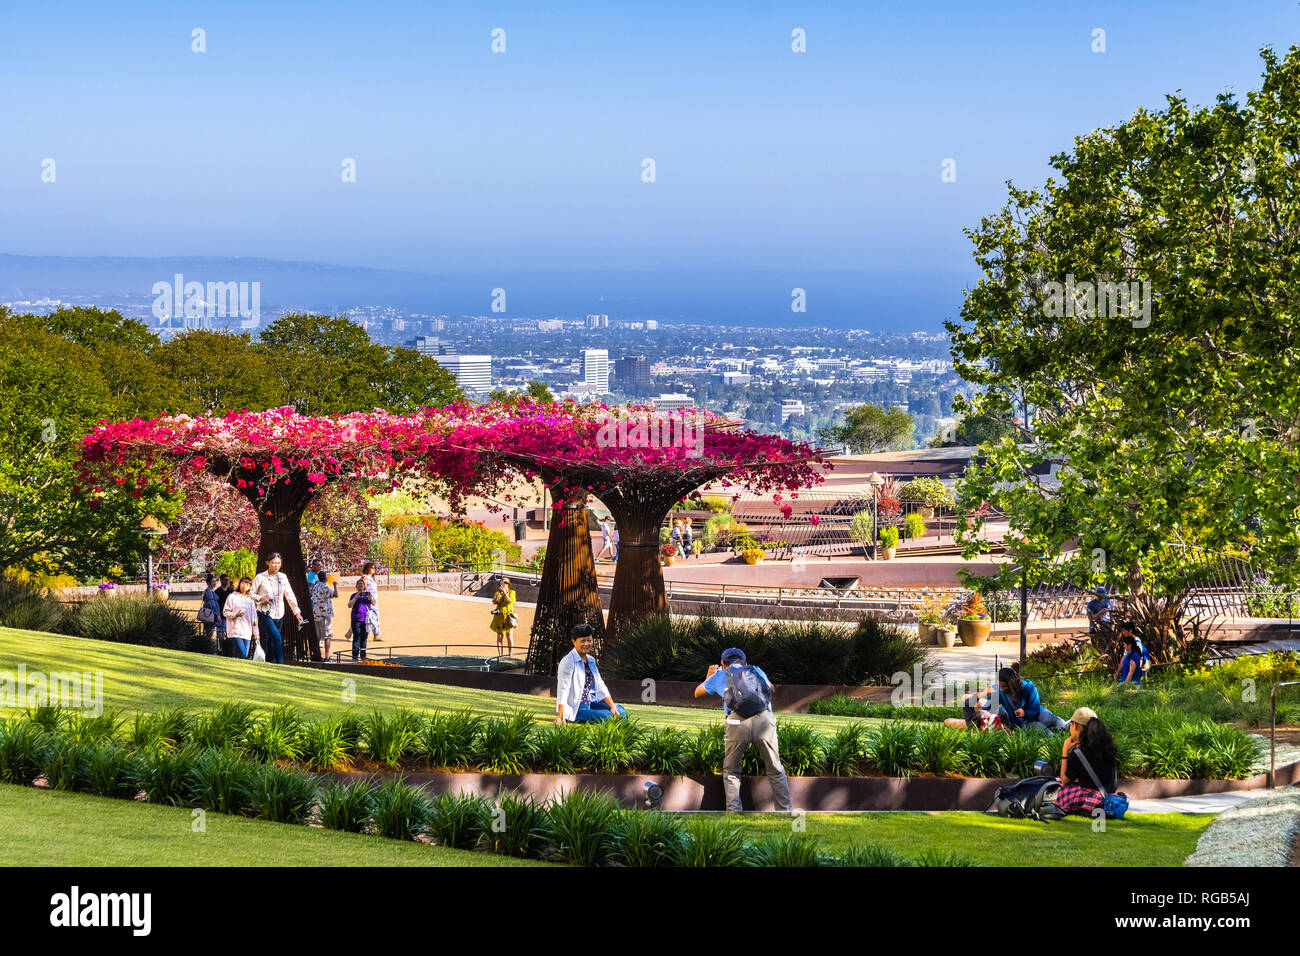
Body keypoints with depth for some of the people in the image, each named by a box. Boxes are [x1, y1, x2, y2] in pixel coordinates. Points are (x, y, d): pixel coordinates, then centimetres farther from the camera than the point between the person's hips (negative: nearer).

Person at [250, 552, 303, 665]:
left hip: (279, 615, 5)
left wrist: (296, 612, 13)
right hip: (265, 614, -5)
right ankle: (279, 664, -24)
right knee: (277, 638, -21)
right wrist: (260, 599, -15)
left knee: (271, 641, 8)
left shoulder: (283, 577, 8)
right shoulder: (260, 578, -4)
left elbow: (289, 595, 14)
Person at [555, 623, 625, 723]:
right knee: (608, 717, -21)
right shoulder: (568, 661, -15)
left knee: (620, 711, 3)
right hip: (576, 709, -8)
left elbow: (600, 686, 12)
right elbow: (563, 689, -22)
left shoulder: (591, 660, 11)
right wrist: (560, 716, -29)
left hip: (590, 703, 8)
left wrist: (612, 706, 1)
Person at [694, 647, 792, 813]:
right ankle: (785, 811, 7)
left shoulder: (720, 675, 24)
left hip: (737, 723, -1)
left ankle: (734, 812, 2)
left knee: (731, 772, 15)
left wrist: (709, 676, 61)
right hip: (764, 720, 1)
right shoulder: (757, 671, 29)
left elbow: (697, 693, 41)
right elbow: (770, 687, 52)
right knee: (775, 771, 11)